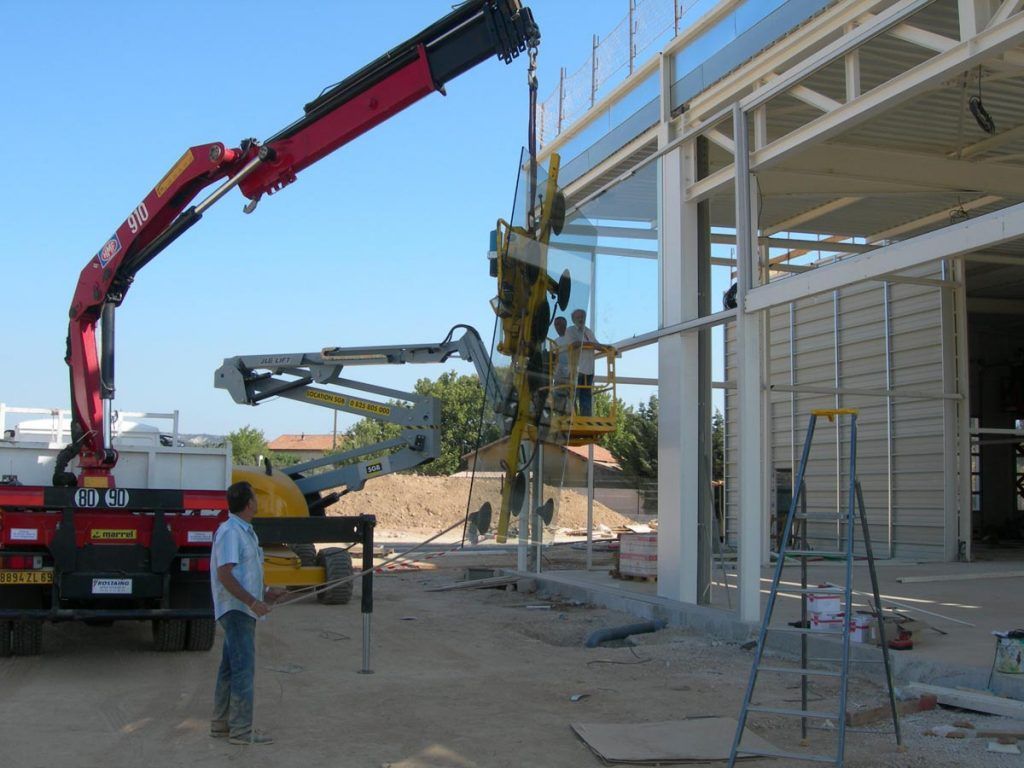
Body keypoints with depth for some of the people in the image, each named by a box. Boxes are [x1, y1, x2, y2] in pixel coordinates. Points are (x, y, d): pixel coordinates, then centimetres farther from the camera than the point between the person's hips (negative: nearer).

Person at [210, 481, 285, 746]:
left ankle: (221, 723, 22)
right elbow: (224, 574, -24)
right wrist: (253, 601, -25)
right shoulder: (230, 532, -17)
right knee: (243, 669, -8)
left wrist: (265, 593, 16)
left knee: (231, 668, 15)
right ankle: (241, 730, -4)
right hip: (236, 610, -10)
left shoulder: (245, 531, 16)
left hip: (242, 609, 10)